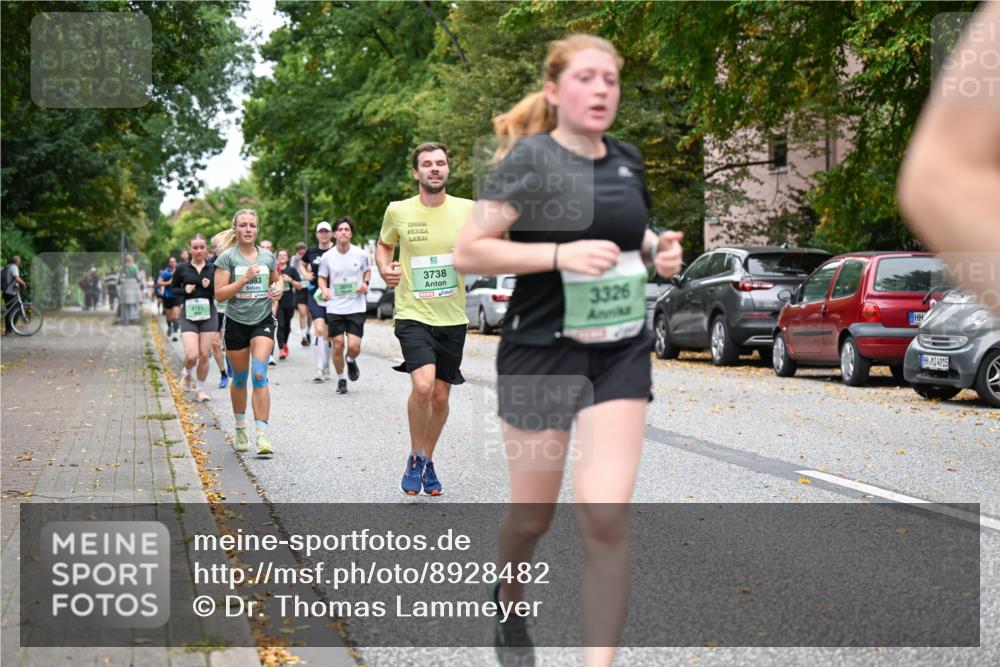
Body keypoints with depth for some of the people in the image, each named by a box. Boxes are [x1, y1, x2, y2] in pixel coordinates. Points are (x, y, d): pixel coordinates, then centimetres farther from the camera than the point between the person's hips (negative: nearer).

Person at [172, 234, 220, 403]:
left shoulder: (213, 269, 3)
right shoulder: (182, 269, 1)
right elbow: (173, 288, 12)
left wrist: (211, 286, -11)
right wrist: (184, 290, -7)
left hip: (208, 314, 1)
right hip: (188, 315, -1)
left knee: (204, 355, 1)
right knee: (192, 355, -13)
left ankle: (200, 389, 18)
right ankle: (187, 374, 21)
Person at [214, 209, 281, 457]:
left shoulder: (268, 257, 4)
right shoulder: (227, 257, -6)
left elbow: (275, 280, 22)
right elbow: (219, 294, -11)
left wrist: (278, 289, 0)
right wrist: (244, 279, -21)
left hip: (263, 321, 1)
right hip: (236, 323, -1)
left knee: (259, 375, -16)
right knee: (240, 378, 12)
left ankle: (262, 435, -19)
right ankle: (240, 427, 36)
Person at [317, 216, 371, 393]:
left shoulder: (360, 254, -3)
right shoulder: (327, 257, -3)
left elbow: (367, 271, 15)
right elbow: (322, 278, 9)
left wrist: (365, 283, -5)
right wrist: (324, 289, -12)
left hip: (356, 307, -1)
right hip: (334, 308, 1)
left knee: (354, 346, -10)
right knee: (337, 346, 1)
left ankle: (351, 361, 27)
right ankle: (341, 379, 23)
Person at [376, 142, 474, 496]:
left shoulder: (467, 210, -2)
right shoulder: (398, 211, -2)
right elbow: (384, 244, 17)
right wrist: (384, 270, -2)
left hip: (452, 318, 2)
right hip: (413, 314, -2)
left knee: (441, 396, 10)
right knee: (422, 385, -22)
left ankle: (427, 462, 32)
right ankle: (415, 458, 0)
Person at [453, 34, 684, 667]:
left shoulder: (628, 161, 7)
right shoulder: (532, 158, -10)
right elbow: (468, 252, -13)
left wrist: (659, 250, 2)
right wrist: (561, 254, -23)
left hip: (621, 354, 4)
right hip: (543, 353, -4)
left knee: (608, 519, -9)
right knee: (533, 515, 10)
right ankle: (509, 608, 42)